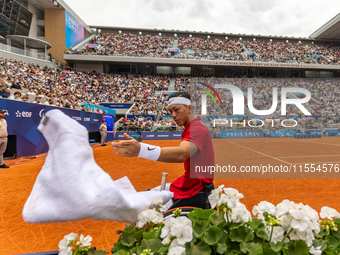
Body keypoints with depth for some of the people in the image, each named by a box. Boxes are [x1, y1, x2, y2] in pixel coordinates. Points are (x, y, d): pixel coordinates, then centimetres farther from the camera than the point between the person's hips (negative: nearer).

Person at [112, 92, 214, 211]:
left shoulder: (197, 129, -20)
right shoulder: (189, 129, 15)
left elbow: (181, 154, -39)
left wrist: (141, 149, -51)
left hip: (194, 192, -9)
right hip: (186, 184, 10)